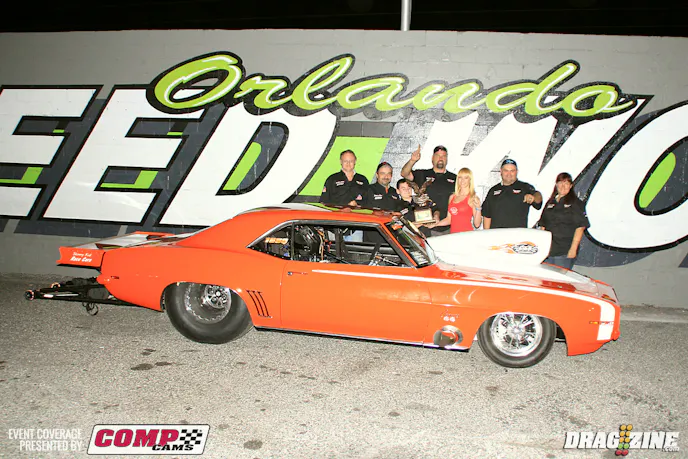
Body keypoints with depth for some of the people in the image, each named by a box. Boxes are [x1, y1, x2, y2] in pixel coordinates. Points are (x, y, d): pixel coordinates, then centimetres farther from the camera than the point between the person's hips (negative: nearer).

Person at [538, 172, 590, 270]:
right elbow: (543, 225, 17)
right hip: (547, 250, 5)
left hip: (565, 252, -5)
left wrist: (573, 249, -14)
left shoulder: (576, 203, 0)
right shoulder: (550, 203, 15)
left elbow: (580, 227, -7)